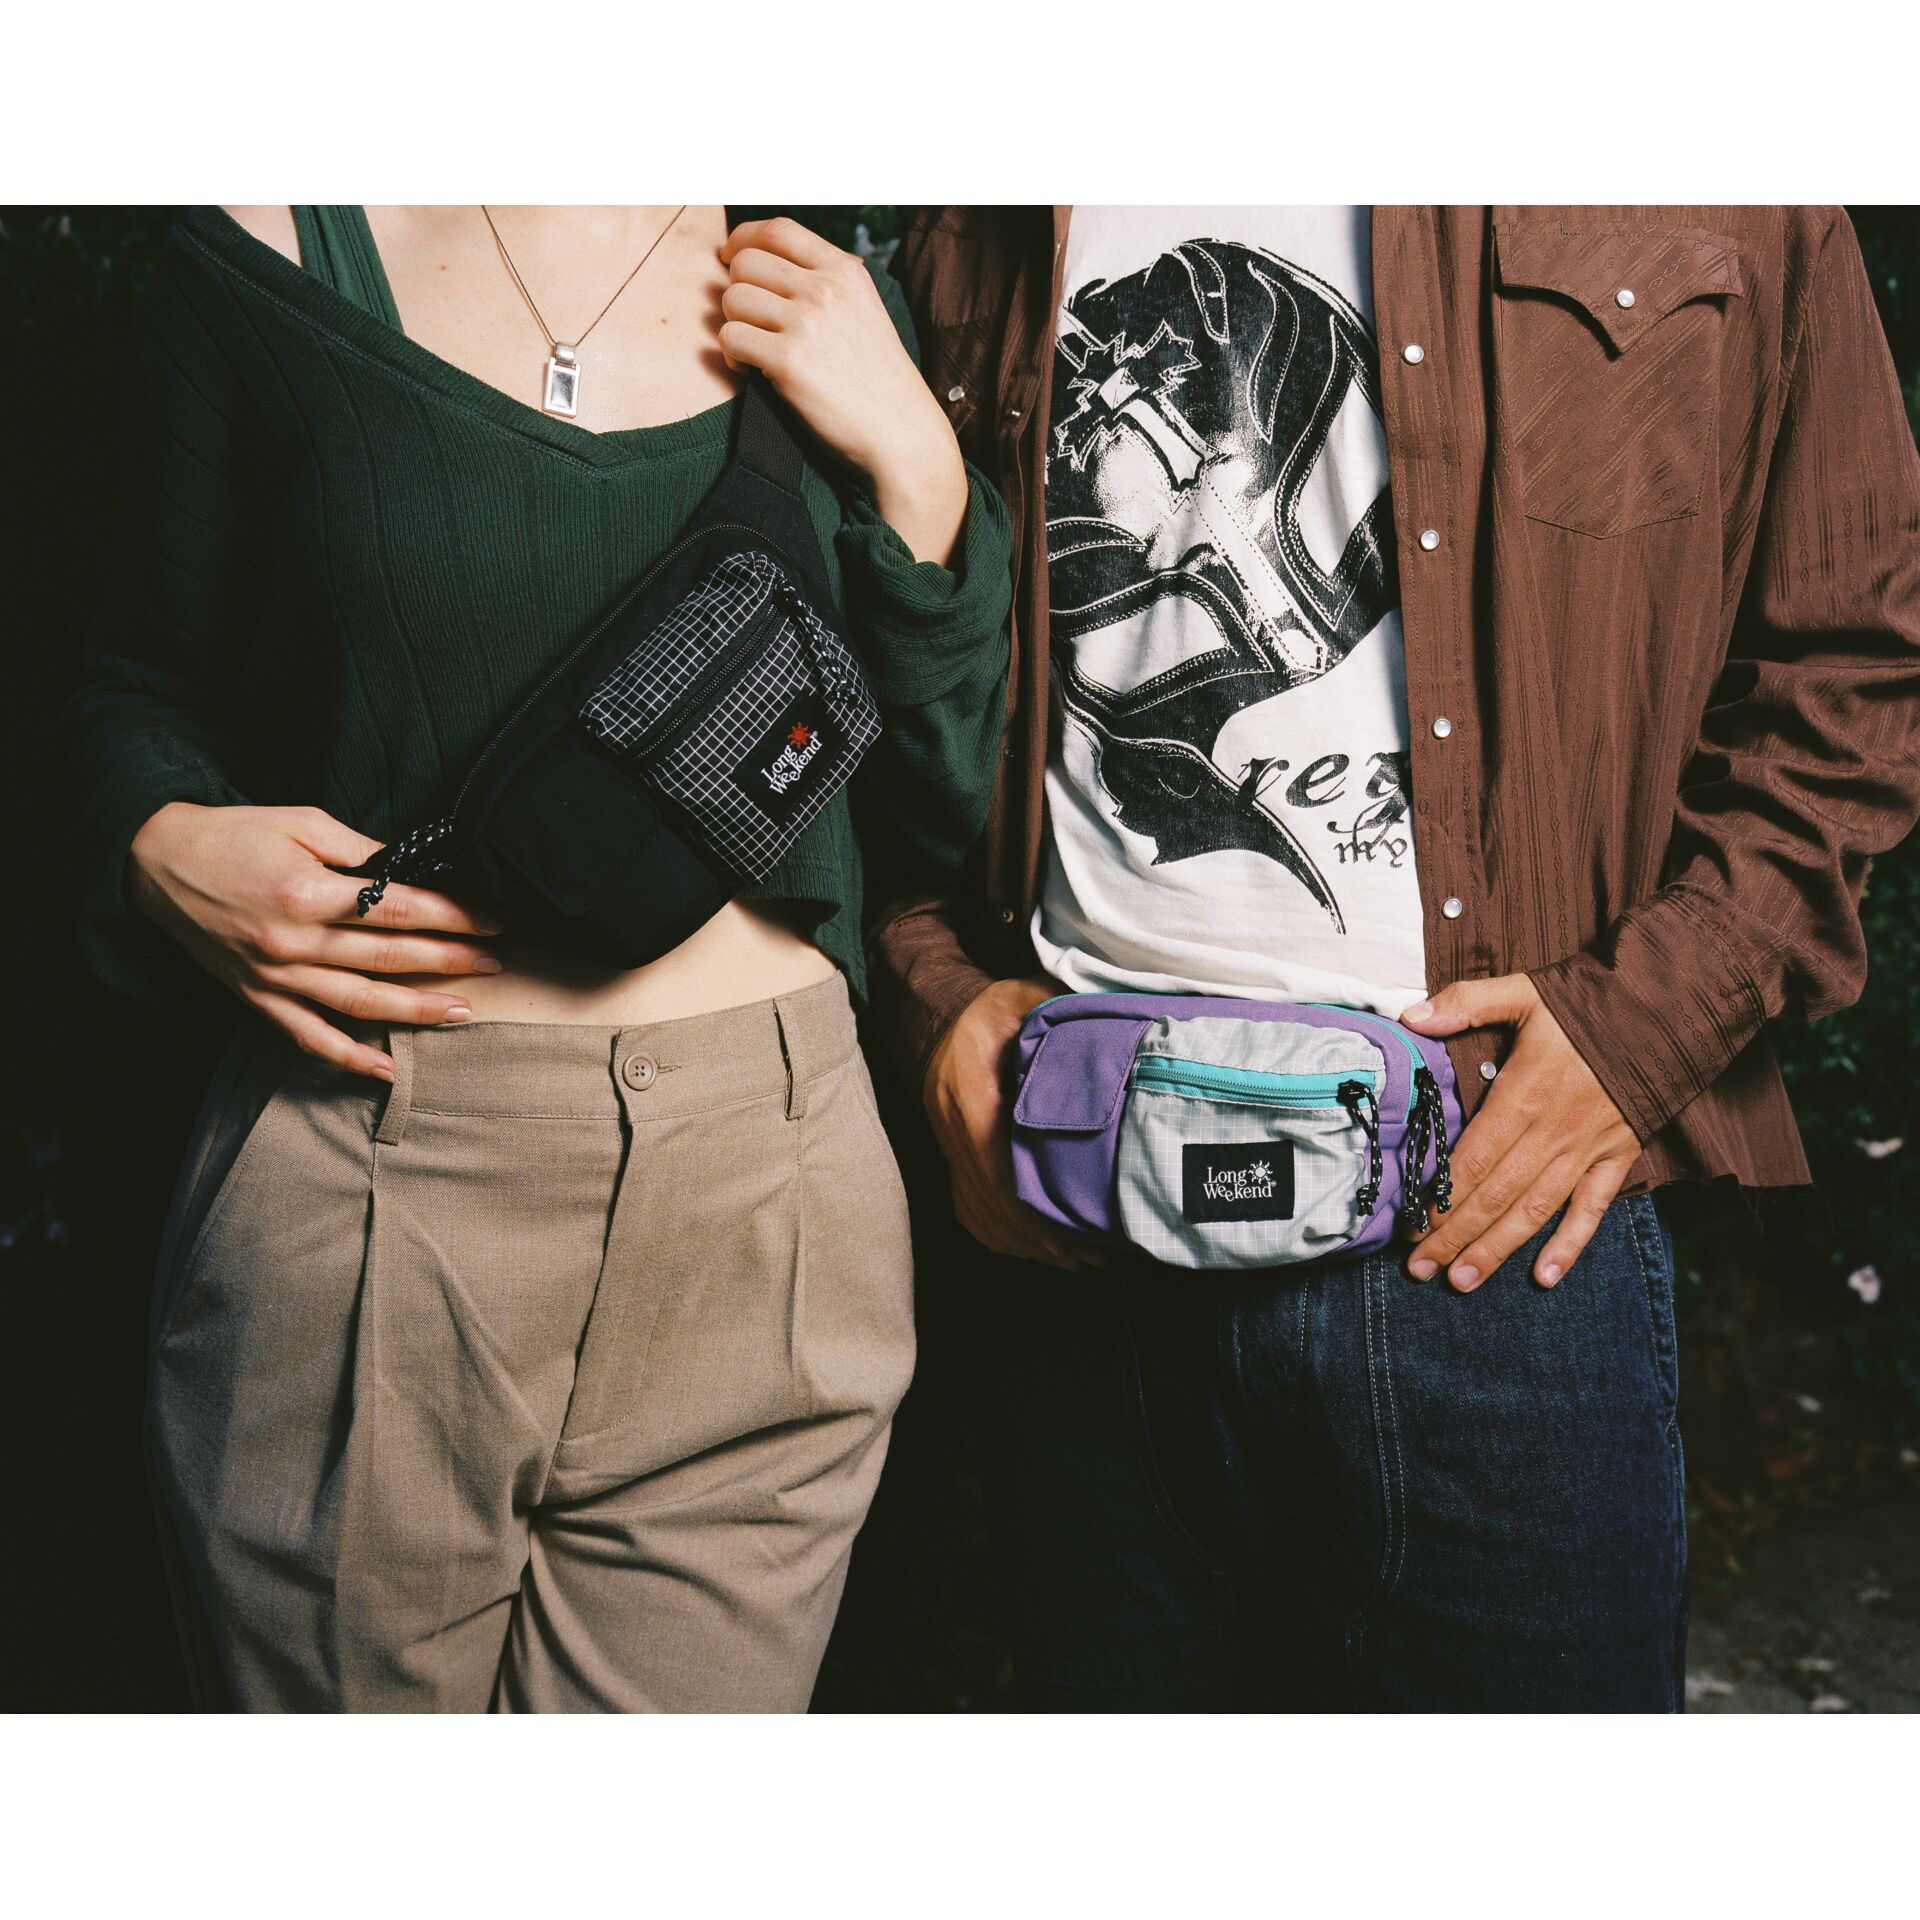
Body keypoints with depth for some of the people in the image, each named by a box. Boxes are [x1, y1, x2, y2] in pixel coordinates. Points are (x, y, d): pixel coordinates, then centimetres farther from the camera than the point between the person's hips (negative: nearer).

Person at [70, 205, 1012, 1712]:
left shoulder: (829, 304, 8)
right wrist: (164, 849, -9)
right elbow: (146, 688, 12)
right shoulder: (271, 249, 2)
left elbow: (943, 812, 6)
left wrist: (910, 459, -4)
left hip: (765, 1201, 2)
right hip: (358, 1192, -1)